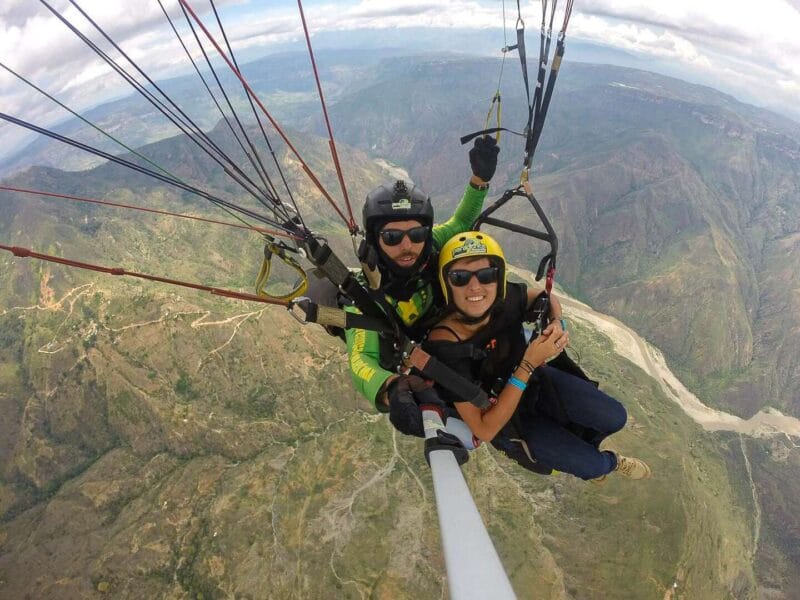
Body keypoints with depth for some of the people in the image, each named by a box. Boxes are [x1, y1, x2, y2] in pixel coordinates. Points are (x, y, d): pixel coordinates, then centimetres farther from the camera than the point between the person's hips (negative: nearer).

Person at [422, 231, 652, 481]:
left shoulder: (505, 299, -24)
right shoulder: (445, 342, -38)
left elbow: (547, 298, 2)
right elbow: (484, 431, -33)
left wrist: (557, 324, -22)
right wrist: (529, 365, -36)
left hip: (535, 379, 4)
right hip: (504, 417, -4)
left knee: (615, 417, -1)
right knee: (593, 465, -5)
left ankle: (577, 441, 34)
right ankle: (610, 462, 34)